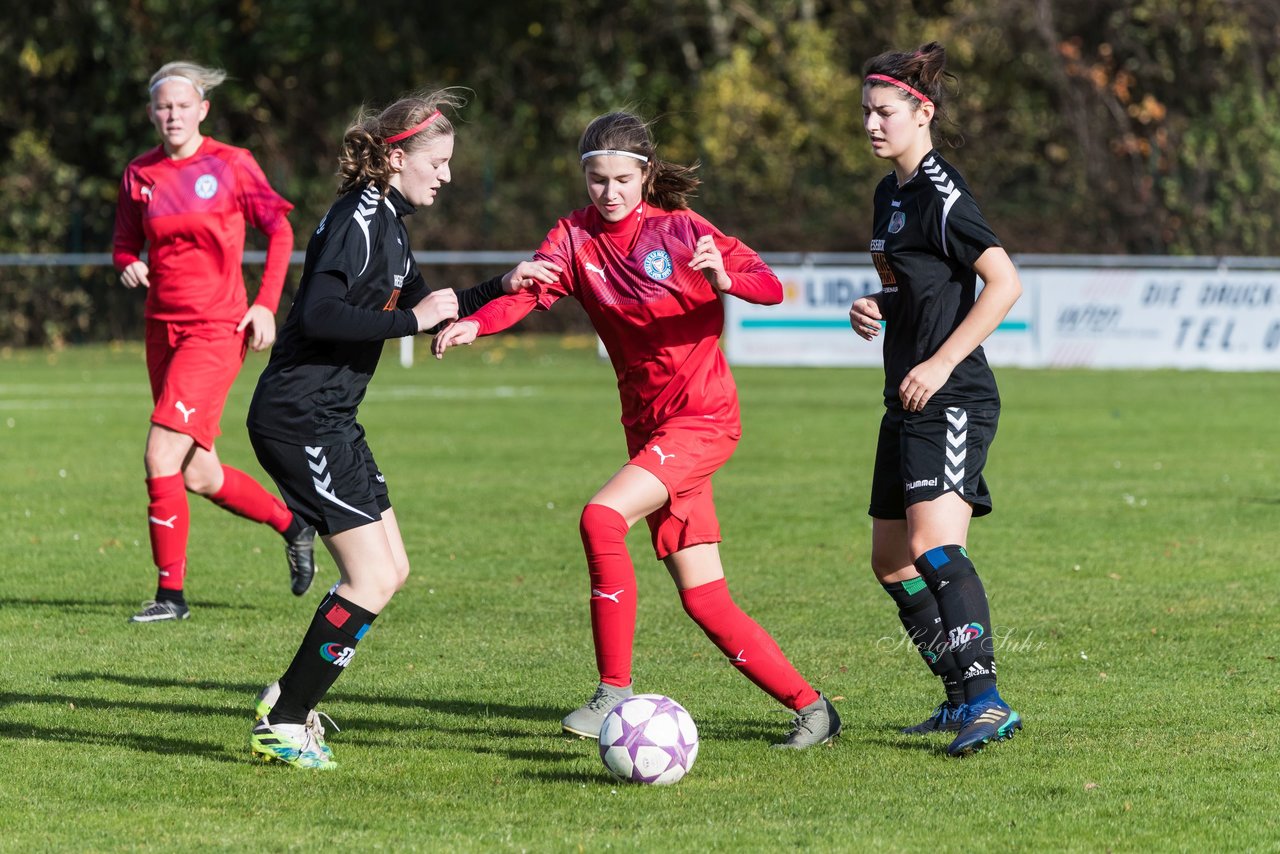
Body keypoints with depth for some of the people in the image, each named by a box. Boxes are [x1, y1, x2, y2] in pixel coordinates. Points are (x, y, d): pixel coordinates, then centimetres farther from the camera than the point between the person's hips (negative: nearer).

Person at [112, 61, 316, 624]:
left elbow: (279, 229, 2)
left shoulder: (231, 165, -5)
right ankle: (292, 524, 33)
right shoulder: (139, 175, 6)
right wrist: (129, 267, -9)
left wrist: (266, 304, -6)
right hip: (163, 328, 6)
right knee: (197, 475, 10)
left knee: (161, 457, -16)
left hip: (217, 329, -6)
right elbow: (125, 247, 15)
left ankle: (171, 593, -6)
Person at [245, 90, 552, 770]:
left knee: (389, 570, 13)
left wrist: (502, 287, 19)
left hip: (328, 423, 10)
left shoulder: (388, 222, 15)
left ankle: (289, 699, 20)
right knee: (373, 579, -11)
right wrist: (412, 319, -22)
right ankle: (281, 725, -4)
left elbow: (422, 308, 28)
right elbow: (320, 314, -28)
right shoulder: (358, 220, -16)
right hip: (299, 420, -10)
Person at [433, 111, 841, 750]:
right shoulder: (577, 237, 4)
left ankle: (615, 692, -20)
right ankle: (809, 708, 15)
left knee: (602, 517, -26)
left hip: (703, 416, -6)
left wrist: (725, 278, -35)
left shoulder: (679, 229, -6)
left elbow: (770, 287, -13)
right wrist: (476, 323, -34)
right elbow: (532, 288, -14)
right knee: (704, 600, 3)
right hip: (647, 427, 6)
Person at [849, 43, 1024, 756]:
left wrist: (941, 363, -21)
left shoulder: (941, 194, -13)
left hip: (953, 399, -10)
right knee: (892, 560, 13)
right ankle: (962, 698, 23)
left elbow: (1004, 283, -19)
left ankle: (988, 702, -32)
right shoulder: (891, 194, 16)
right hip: (909, 402, 10)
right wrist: (873, 309, 8)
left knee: (934, 543, -26)